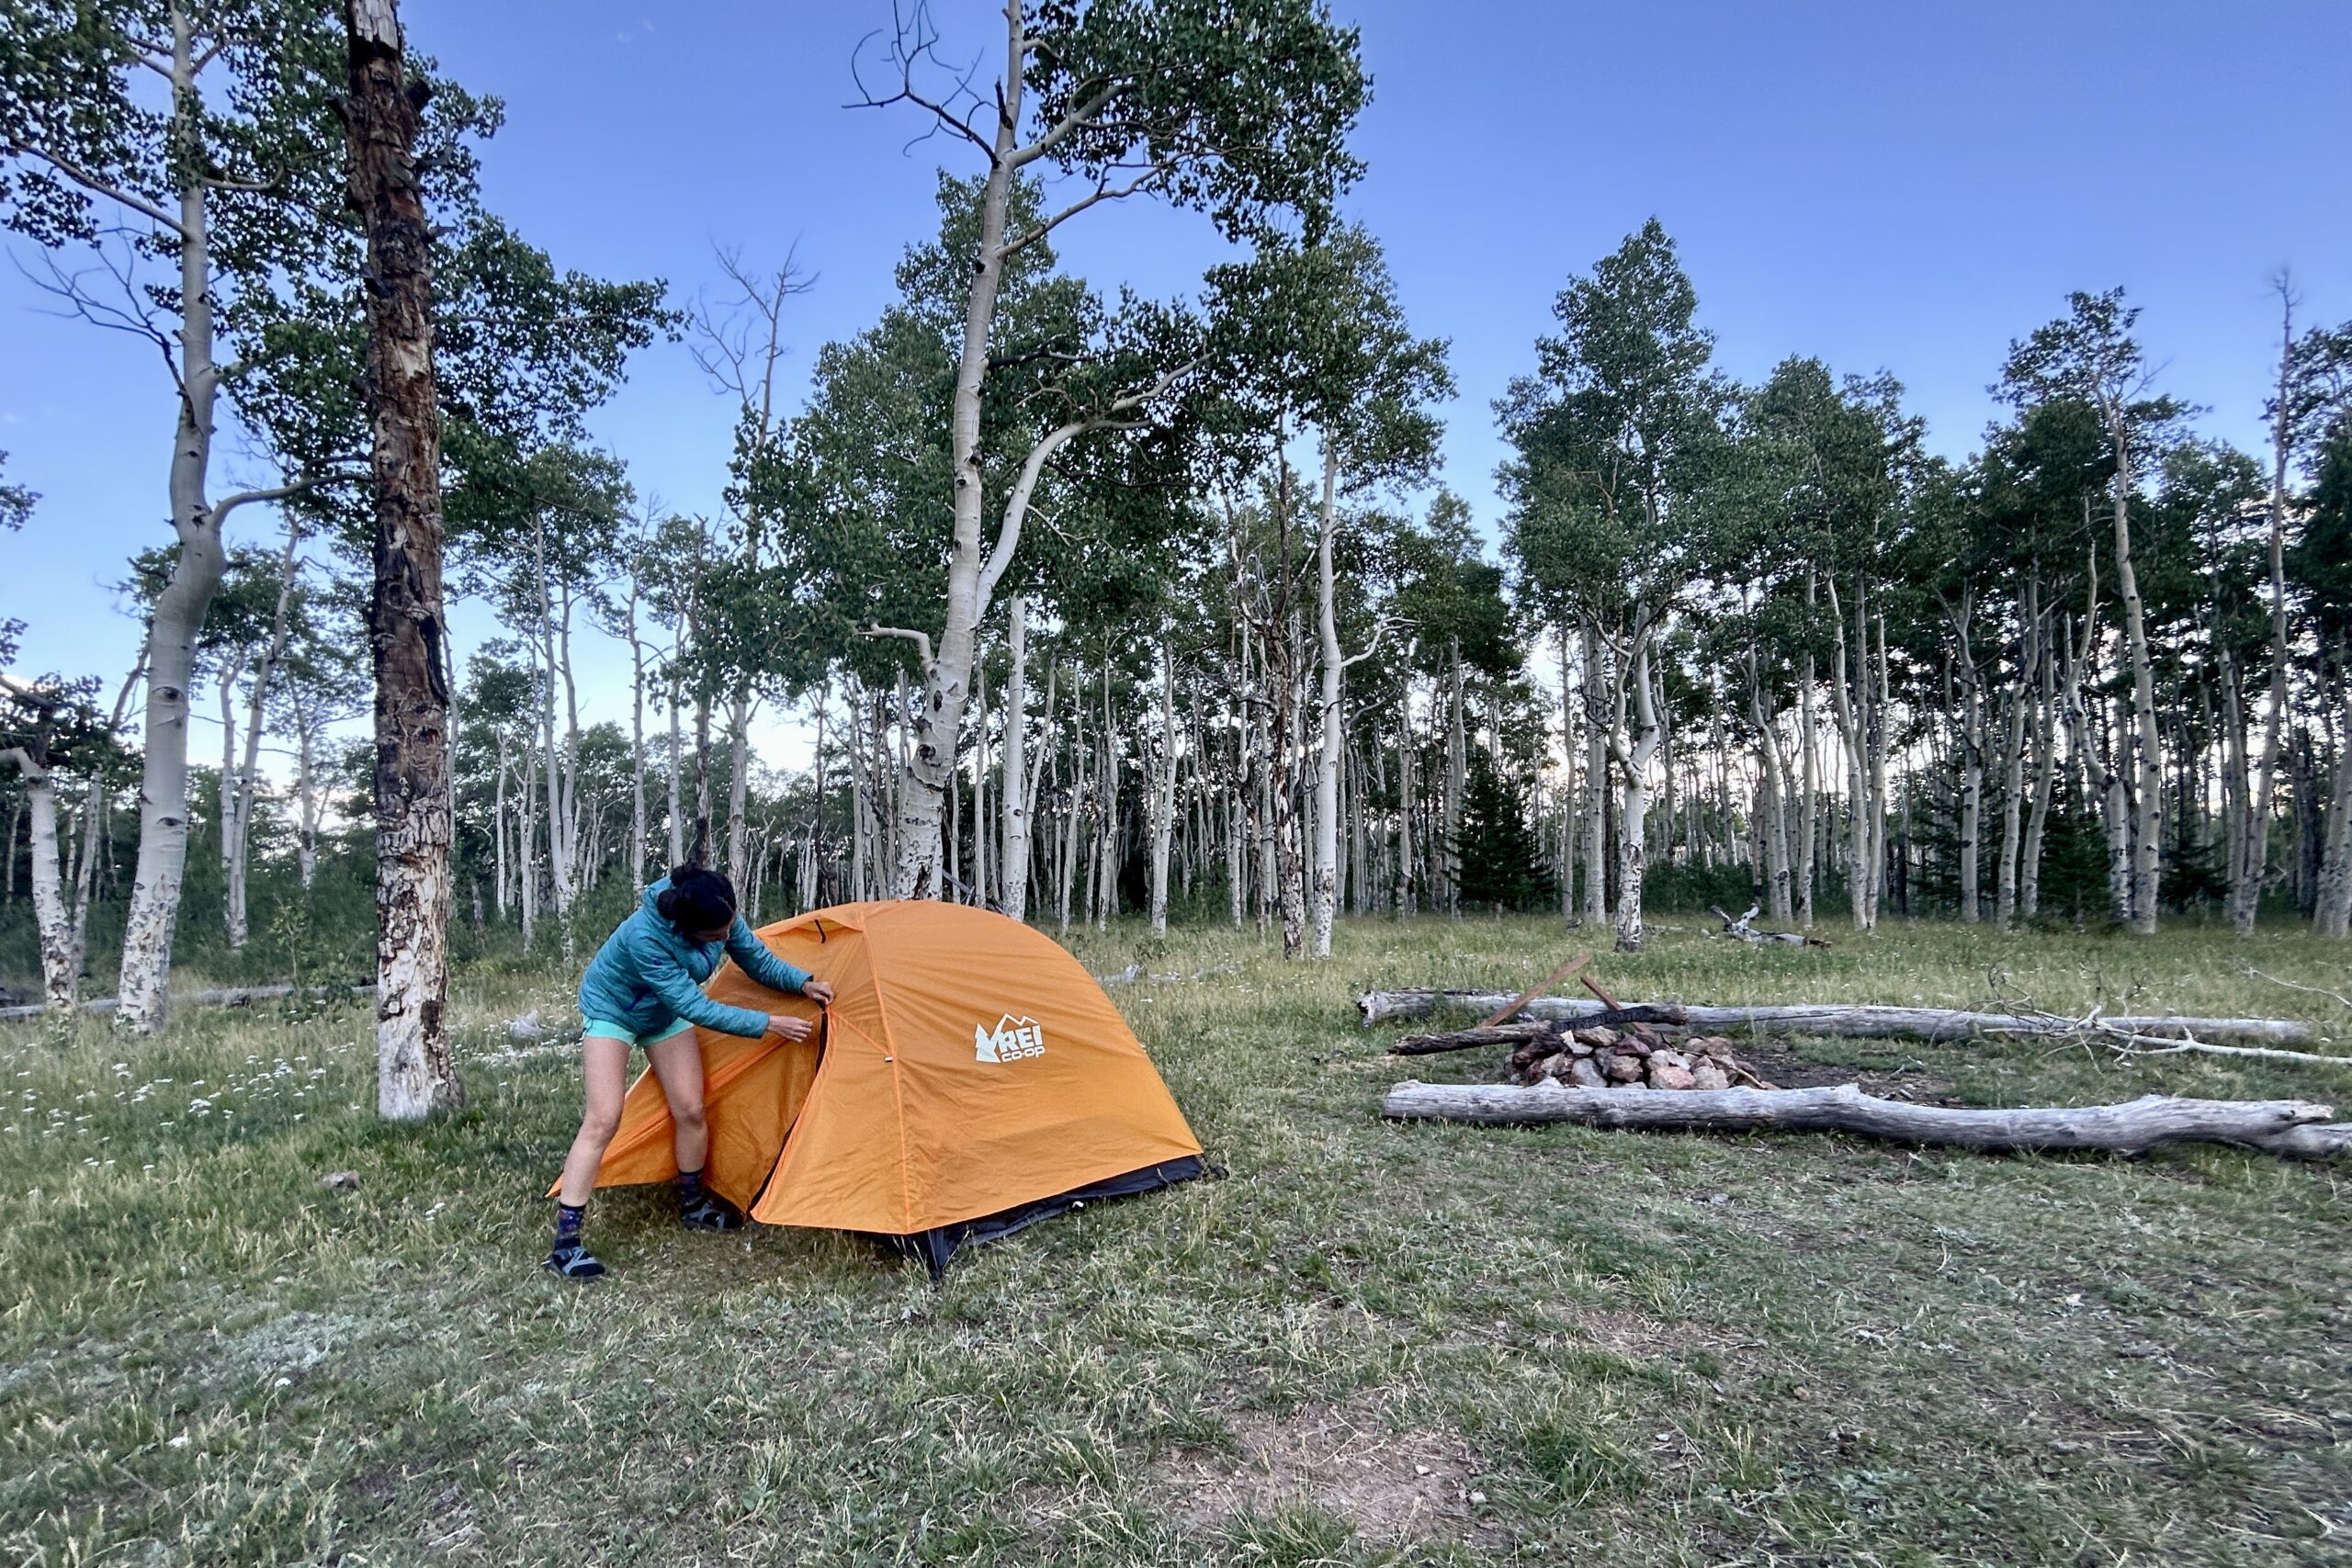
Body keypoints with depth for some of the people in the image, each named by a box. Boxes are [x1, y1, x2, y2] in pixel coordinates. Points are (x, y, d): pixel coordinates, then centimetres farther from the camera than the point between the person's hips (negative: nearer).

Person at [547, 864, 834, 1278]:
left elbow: (759, 961, -6)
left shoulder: (721, 917, -25)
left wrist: (803, 982, -21)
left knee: (690, 1110, 0)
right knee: (603, 1119, -15)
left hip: (663, 1012, 6)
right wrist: (767, 1024, -35)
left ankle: (693, 1206, 22)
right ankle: (565, 1240, -8)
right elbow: (695, 1008, -37)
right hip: (612, 1008, -5)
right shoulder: (645, 936, -42)